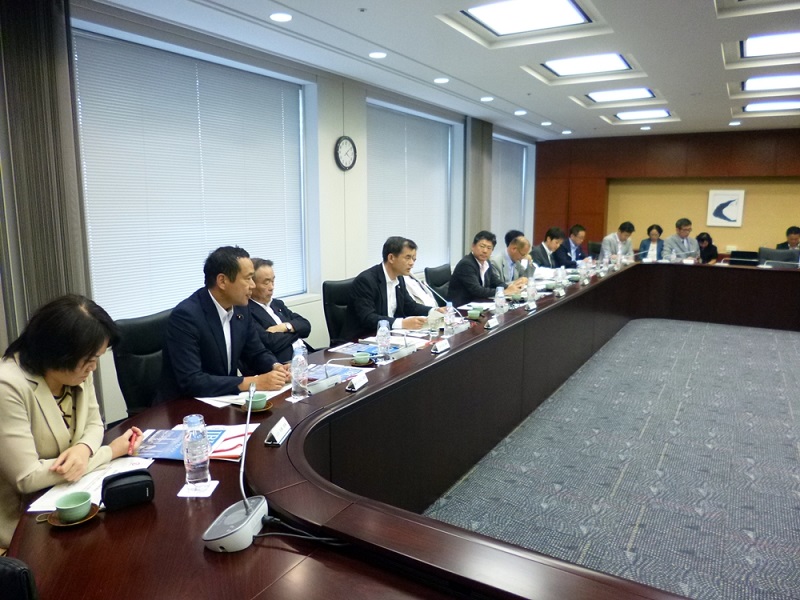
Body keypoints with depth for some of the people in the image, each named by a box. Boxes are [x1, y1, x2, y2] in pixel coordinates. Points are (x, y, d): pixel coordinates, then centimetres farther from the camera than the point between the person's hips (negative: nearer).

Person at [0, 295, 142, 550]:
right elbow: (26, 479, -27)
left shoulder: (78, 370, -4)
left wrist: (84, 449, -21)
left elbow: (93, 423, 4)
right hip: (23, 522, -6)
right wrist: (110, 452, -21)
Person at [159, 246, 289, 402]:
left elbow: (257, 353, 10)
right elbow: (191, 381, -27)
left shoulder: (241, 308, -1)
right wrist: (253, 382, -28)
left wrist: (276, 366, -12)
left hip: (224, 401, 7)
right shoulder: (185, 316, -22)